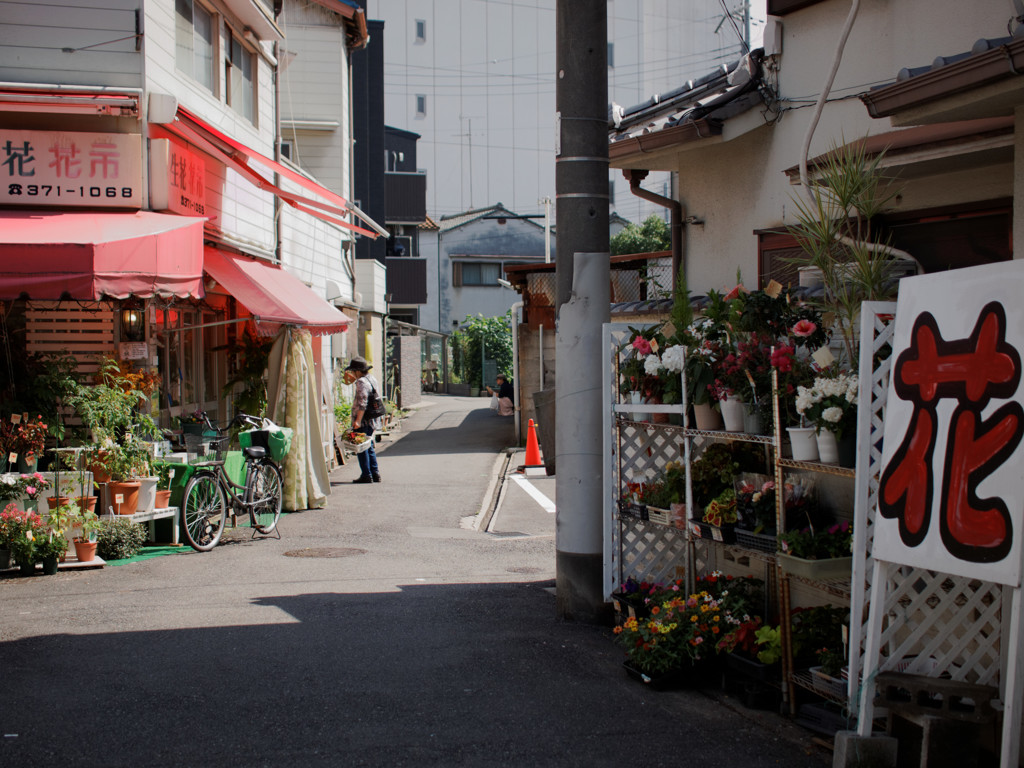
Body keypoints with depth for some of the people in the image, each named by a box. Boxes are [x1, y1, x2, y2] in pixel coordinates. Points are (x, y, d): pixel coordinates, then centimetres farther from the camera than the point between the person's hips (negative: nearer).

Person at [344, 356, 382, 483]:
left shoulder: (362, 382, -15)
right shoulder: (372, 379, 14)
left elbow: (362, 403, -23)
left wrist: (358, 420, -26)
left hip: (363, 421, -9)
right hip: (372, 420, 9)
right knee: (369, 447, 16)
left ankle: (366, 475, -4)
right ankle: (375, 474, 16)